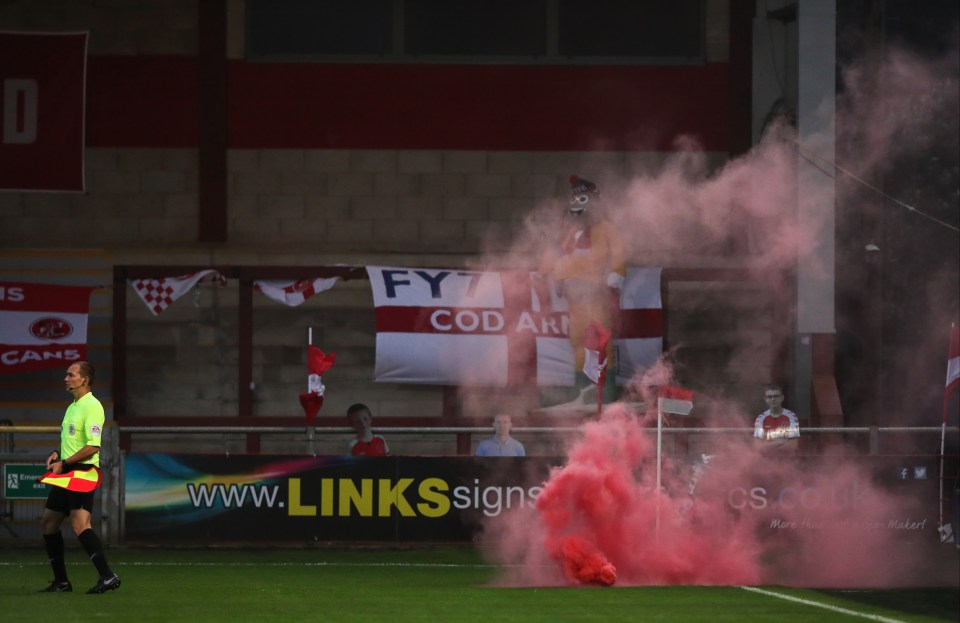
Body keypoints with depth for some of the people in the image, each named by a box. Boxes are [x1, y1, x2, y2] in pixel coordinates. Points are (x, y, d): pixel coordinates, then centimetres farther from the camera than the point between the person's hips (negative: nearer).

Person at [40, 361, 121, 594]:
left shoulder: (92, 406, -13)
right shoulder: (71, 407, 18)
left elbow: (93, 446, -20)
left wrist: (64, 464, -18)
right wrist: (57, 454, 9)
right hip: (66, 473, 10)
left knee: (80, 524, -21)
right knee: (48, 521, 11)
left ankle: (107, 576, -25)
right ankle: (61, 581, 18)